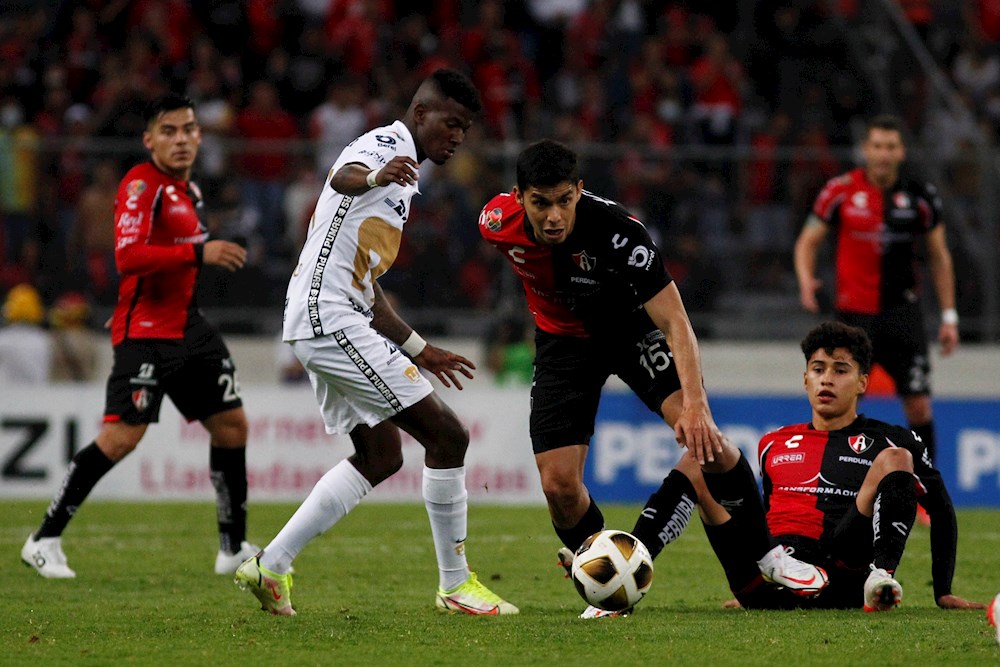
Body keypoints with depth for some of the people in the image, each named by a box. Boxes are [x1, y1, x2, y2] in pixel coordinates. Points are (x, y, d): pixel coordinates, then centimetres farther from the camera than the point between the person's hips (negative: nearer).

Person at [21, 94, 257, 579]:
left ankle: (234, 548, 18)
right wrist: (199, 252, -30)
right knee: (122, 435, -16)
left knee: (231, 423, 8)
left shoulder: (188, 189, 15)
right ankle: (44, 540, -7)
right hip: (145, 331, -9)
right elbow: (127, 256, -26)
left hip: (188, 327, 9)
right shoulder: (141, 185, -13)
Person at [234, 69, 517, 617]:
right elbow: (343, 177, -32)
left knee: (380, 456, 17)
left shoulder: (403, 177, 24)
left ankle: (271, 567, 15)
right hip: (331, 320, -11)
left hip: (327, 324, 11)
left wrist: (418, 350, 34)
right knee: (446, 435, -10)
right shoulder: (389, 143, -7)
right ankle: (455, 584, -2)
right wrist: (372, 178, -56)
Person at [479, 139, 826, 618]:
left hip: (630, 325, -2)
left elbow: (674, 322, -34)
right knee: (559, 485, -13)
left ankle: (766, 555, -4)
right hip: (563, 339, 2)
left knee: (703, 436, -24)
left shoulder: (618, 232, -35)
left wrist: (694, 405, -47)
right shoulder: (496, 223, -24)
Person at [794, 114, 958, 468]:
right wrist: (806, 280, -14)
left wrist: (949, 316, 7)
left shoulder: (921, 196, 1)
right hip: (854, 313, -1)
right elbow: (808, 241, 6)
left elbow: (939, 257, 11)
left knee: (918, 405, -5)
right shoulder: (841, 190, -3)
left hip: (903, 313, 1)